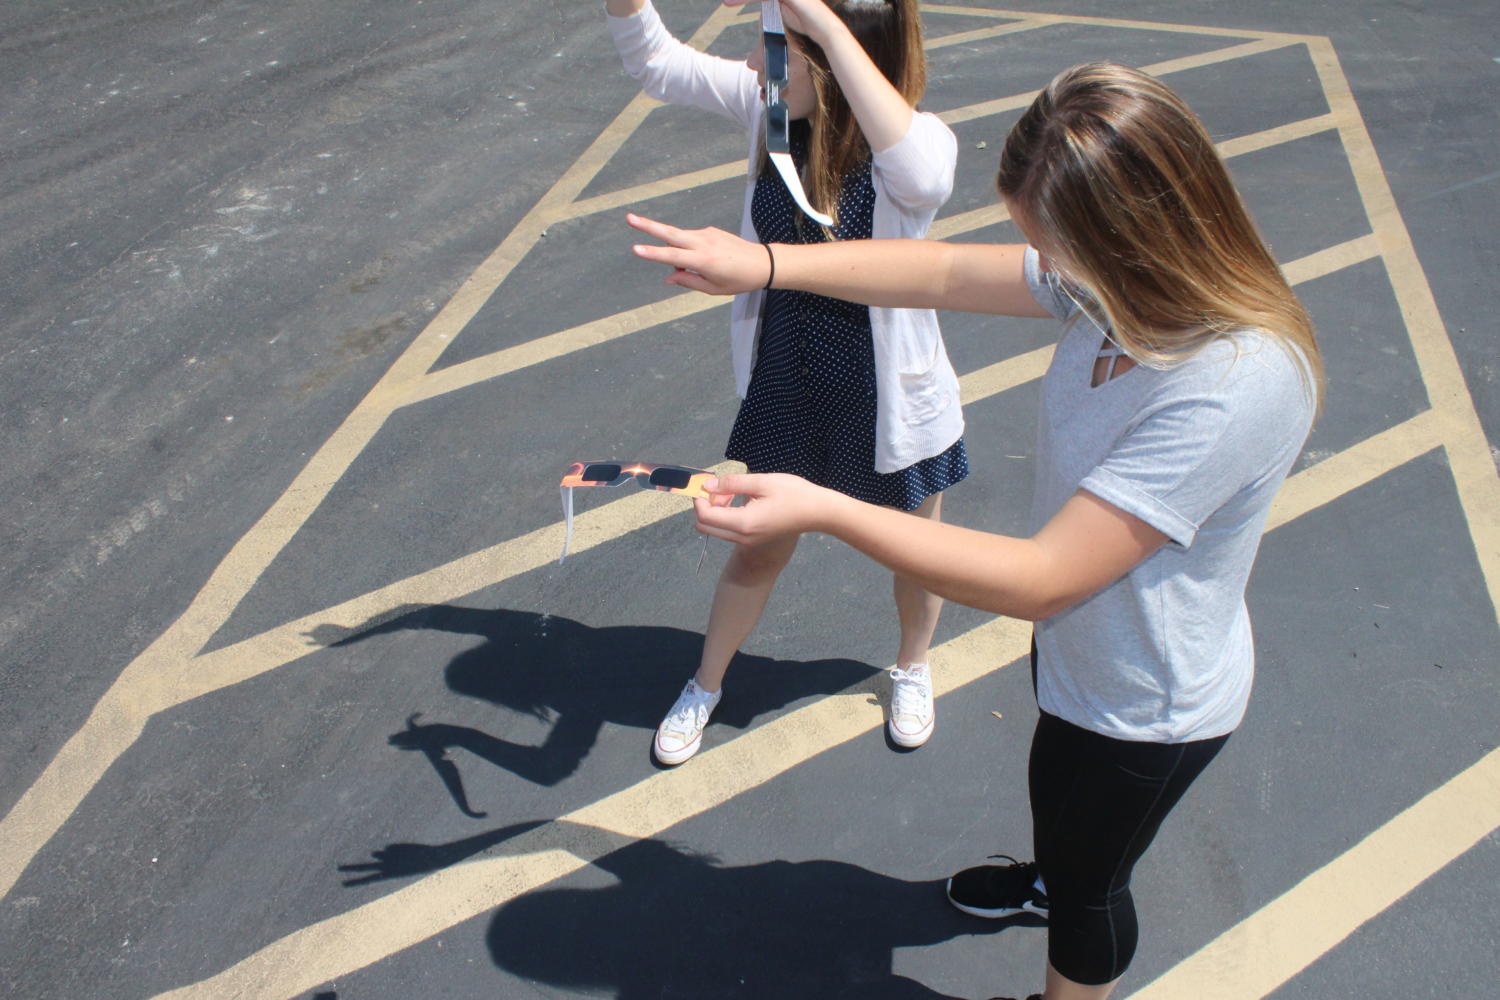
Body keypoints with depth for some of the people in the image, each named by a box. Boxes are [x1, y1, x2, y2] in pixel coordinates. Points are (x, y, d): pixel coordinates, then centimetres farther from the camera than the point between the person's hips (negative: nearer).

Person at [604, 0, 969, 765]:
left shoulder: (920, 142, -27)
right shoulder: (768, 106, -13)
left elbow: (922, 176, -52)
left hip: (892, 400, -3)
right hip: (784, 386, 3)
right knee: (761, 550, 23)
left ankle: (912, 666, 55)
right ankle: (705, 686, 48)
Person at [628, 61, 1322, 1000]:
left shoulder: (1233, 388, -42)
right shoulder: (1131, 278, -17)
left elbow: (1040, 580, -39)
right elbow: (951, 272, -6)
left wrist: (822, 510, -39)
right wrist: (764, 263, -11)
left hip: (1146, 706, -8)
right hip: (1080, 642, 8)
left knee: (1087, 884, 23)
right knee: (1058, 793, 39)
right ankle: (1049, 880, 72)